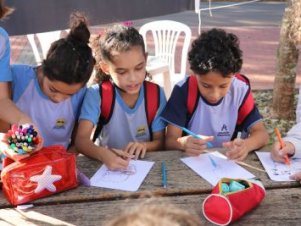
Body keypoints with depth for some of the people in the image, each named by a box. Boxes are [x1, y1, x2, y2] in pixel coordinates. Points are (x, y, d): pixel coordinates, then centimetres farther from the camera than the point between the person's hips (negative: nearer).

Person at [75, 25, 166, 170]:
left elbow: (160, 142, 1)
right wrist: (103, 154, -37)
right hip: (107, 164, -1)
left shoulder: (156, 94, -5)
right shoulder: (96, 95, -11)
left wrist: (145, 146, -20)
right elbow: (81, 140, -18)